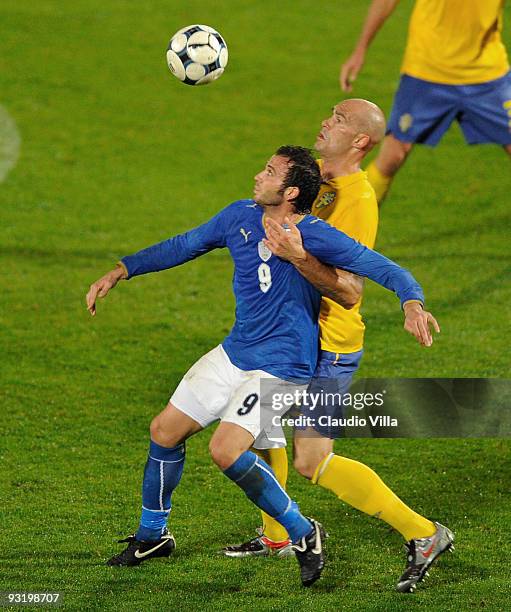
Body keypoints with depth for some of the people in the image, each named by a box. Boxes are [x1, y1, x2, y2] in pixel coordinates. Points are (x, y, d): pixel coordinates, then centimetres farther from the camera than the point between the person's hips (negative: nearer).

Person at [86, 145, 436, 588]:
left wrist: (412, 302, -44)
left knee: (226, 450, -24)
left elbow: (383, 268, -24)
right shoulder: (241, 217, -1)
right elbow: (185, 246, 13)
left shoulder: (316, 236, -21)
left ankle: (303, 534, -7)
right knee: (165, 430, 10)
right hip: (234, 352, 8)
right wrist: (119, 272, 12)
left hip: (281, 366, -7)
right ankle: (152, 536, 31)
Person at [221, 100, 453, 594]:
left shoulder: (358, 200, -21)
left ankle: (422, 534, -3)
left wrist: (300, 258, -38)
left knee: (311, 462, -11)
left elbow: (350, 291, -27)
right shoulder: (314, 175, 5)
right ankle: (275, 538, 35)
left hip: (329, 345, -9)